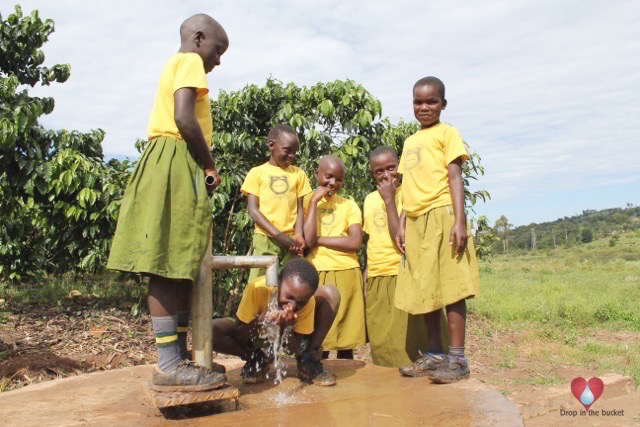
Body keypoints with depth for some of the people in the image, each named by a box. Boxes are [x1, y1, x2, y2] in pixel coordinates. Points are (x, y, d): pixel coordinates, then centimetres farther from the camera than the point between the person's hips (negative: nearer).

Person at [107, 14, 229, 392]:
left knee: (181, 266, 8)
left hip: (175, 166, 10)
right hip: (178, 161, -10)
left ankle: (178, 357, 13)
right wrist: (211, 165, -7)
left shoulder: (175, 65, 29)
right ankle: (169, 366, -9)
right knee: (170, 265, -12)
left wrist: (203, 167, 10)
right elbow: (184, 119, -17)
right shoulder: (189, 61, 0)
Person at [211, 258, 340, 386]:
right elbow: (238, 335, -25)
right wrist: (261, 321, -43)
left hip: (286, 333, 1)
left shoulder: (308, 301, -27)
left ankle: (308, 362, -11)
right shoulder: (257, 289, -34)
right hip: (256, 336, -1)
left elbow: (295, 349, -23)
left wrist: (285, 327, -42)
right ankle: (256, 359, -6)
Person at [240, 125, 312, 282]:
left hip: (291, 239, 2)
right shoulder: (257, 172, 5)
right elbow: (253, 210, -1)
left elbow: (299, 208, 10)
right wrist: (278, 235, -12)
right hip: (265, 239, -2)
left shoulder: (298, 174, 12)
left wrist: (298, 234, -10)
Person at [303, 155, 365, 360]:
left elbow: (355, 242, -5)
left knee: (346, 337, 5)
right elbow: (306, 240, -10)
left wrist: (318, 239, -7)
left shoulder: (349, 205, 10)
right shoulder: (306, 201, 6)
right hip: (317, 274, -1)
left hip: (347, 273, 2)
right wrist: (314, 201, -6)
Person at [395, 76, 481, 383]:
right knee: (423, 291, 9)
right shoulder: (410, 142, 22)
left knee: (450, 287, -6)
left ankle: (457, 359, 1)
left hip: (441, 216, -7)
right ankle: (435, 355, 20)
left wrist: (459, 221, -16)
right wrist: (402, 225, 15)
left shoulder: (446, 133, 2)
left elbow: (455, 177, -7)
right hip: (416, 221, 7)